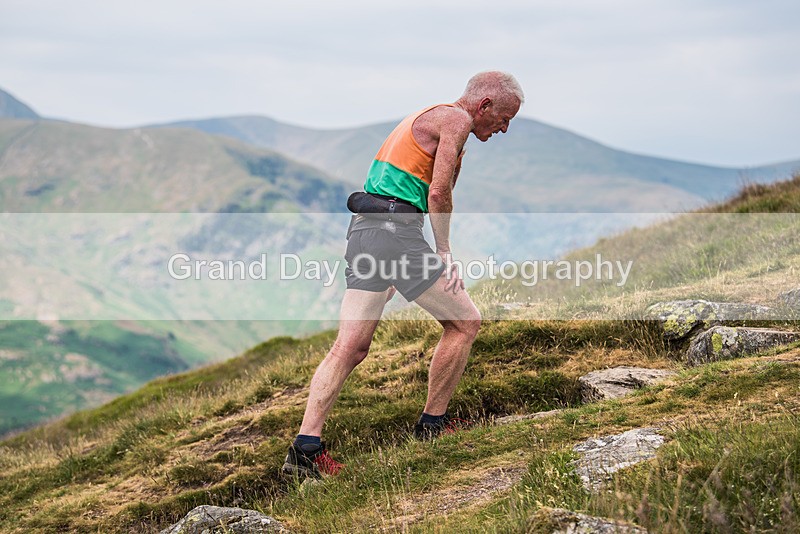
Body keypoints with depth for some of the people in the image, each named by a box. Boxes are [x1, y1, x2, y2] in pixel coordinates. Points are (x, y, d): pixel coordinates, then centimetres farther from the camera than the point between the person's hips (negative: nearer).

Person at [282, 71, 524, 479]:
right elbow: (439, 193, -11)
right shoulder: (457, 119, -2)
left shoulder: (426, 117, 28)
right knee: (464, 322, 6)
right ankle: (432, 425, 15)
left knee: (350, 348, 2)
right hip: (396, 230, -9)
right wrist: (445, 252, -2)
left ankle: (305, 446, -6)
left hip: (362, 229, 9)